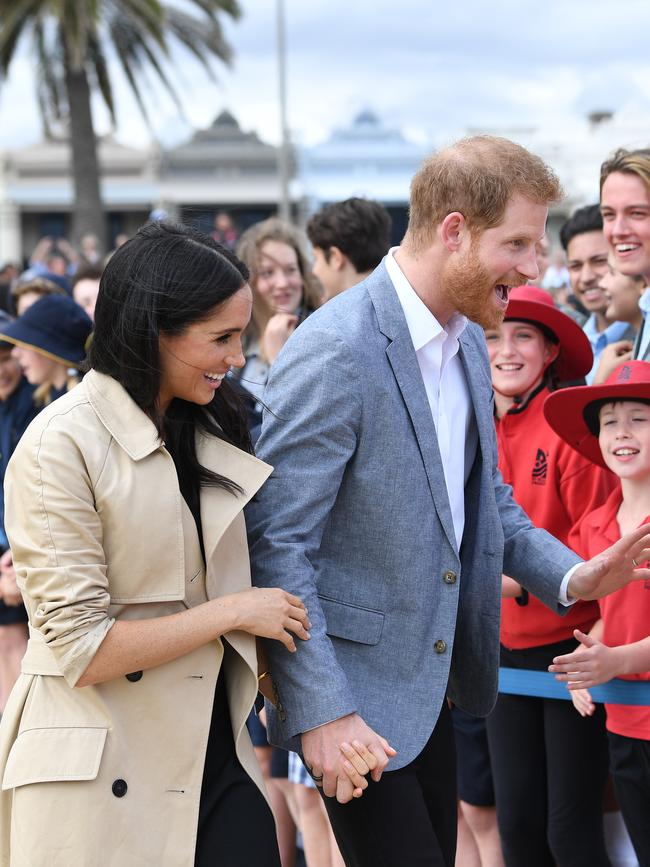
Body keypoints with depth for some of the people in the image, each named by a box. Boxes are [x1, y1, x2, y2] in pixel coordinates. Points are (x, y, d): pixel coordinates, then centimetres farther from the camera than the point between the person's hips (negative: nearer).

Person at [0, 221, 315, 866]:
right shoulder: (62, 446, -14)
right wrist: (234, 612, -12)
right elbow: (81, 648, -17)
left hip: (215, 757, 6)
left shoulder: (206, 429, 10)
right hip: (102, 779, -6)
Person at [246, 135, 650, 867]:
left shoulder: (466, 344, 8)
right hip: (354, 691, -9)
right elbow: (276, 543, -22)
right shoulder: (335, 354, -21)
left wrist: (568, 575, 2)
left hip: (430, 686, 9)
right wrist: (320, 712, -26)